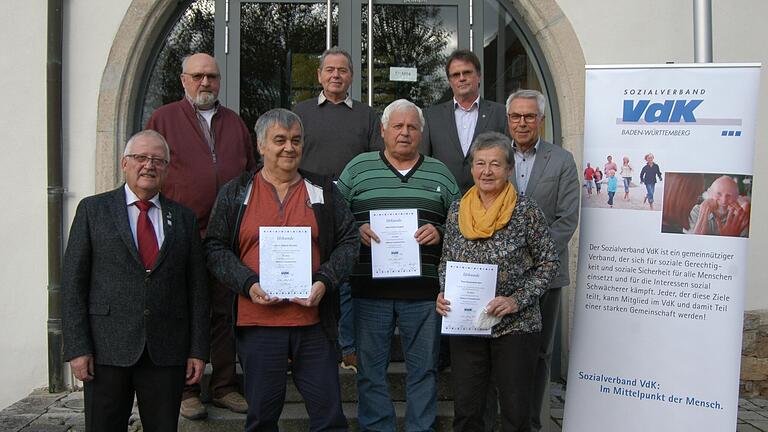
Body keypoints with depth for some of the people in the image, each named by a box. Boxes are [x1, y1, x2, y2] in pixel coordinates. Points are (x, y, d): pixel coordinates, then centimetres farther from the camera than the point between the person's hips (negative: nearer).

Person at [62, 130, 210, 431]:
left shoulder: (183, 218, 10)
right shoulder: (93, 209, 5)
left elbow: (197, 288, 8)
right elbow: (73, 281, 0)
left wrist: (198, 351, 2)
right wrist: (77, 348, -7)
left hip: (166, 352, 2)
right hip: (107, 349, -1)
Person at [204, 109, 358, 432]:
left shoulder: (324, 190, 9)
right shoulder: (236, 193, 7)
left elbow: (348, 242, 8)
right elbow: (216, 248, 5)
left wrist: (324, 282, -8)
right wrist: (249, 284, -10)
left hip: (314, 321, 1)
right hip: (257, 320, 0)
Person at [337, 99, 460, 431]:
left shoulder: (440, 173, 12)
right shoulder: (358, 168, 8)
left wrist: (439, 233, -8)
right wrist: (357, 231, -12)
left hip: (423, 291, 1)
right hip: (370, 288, -1)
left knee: (423, 369, 9)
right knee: (371, 368, 7)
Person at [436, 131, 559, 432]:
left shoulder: (526, 210, -8)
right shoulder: (457, 211, 4)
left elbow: (549, 263, -4)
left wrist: (518, 300, -14)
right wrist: (443, 294, -4)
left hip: (516, 325, -3)